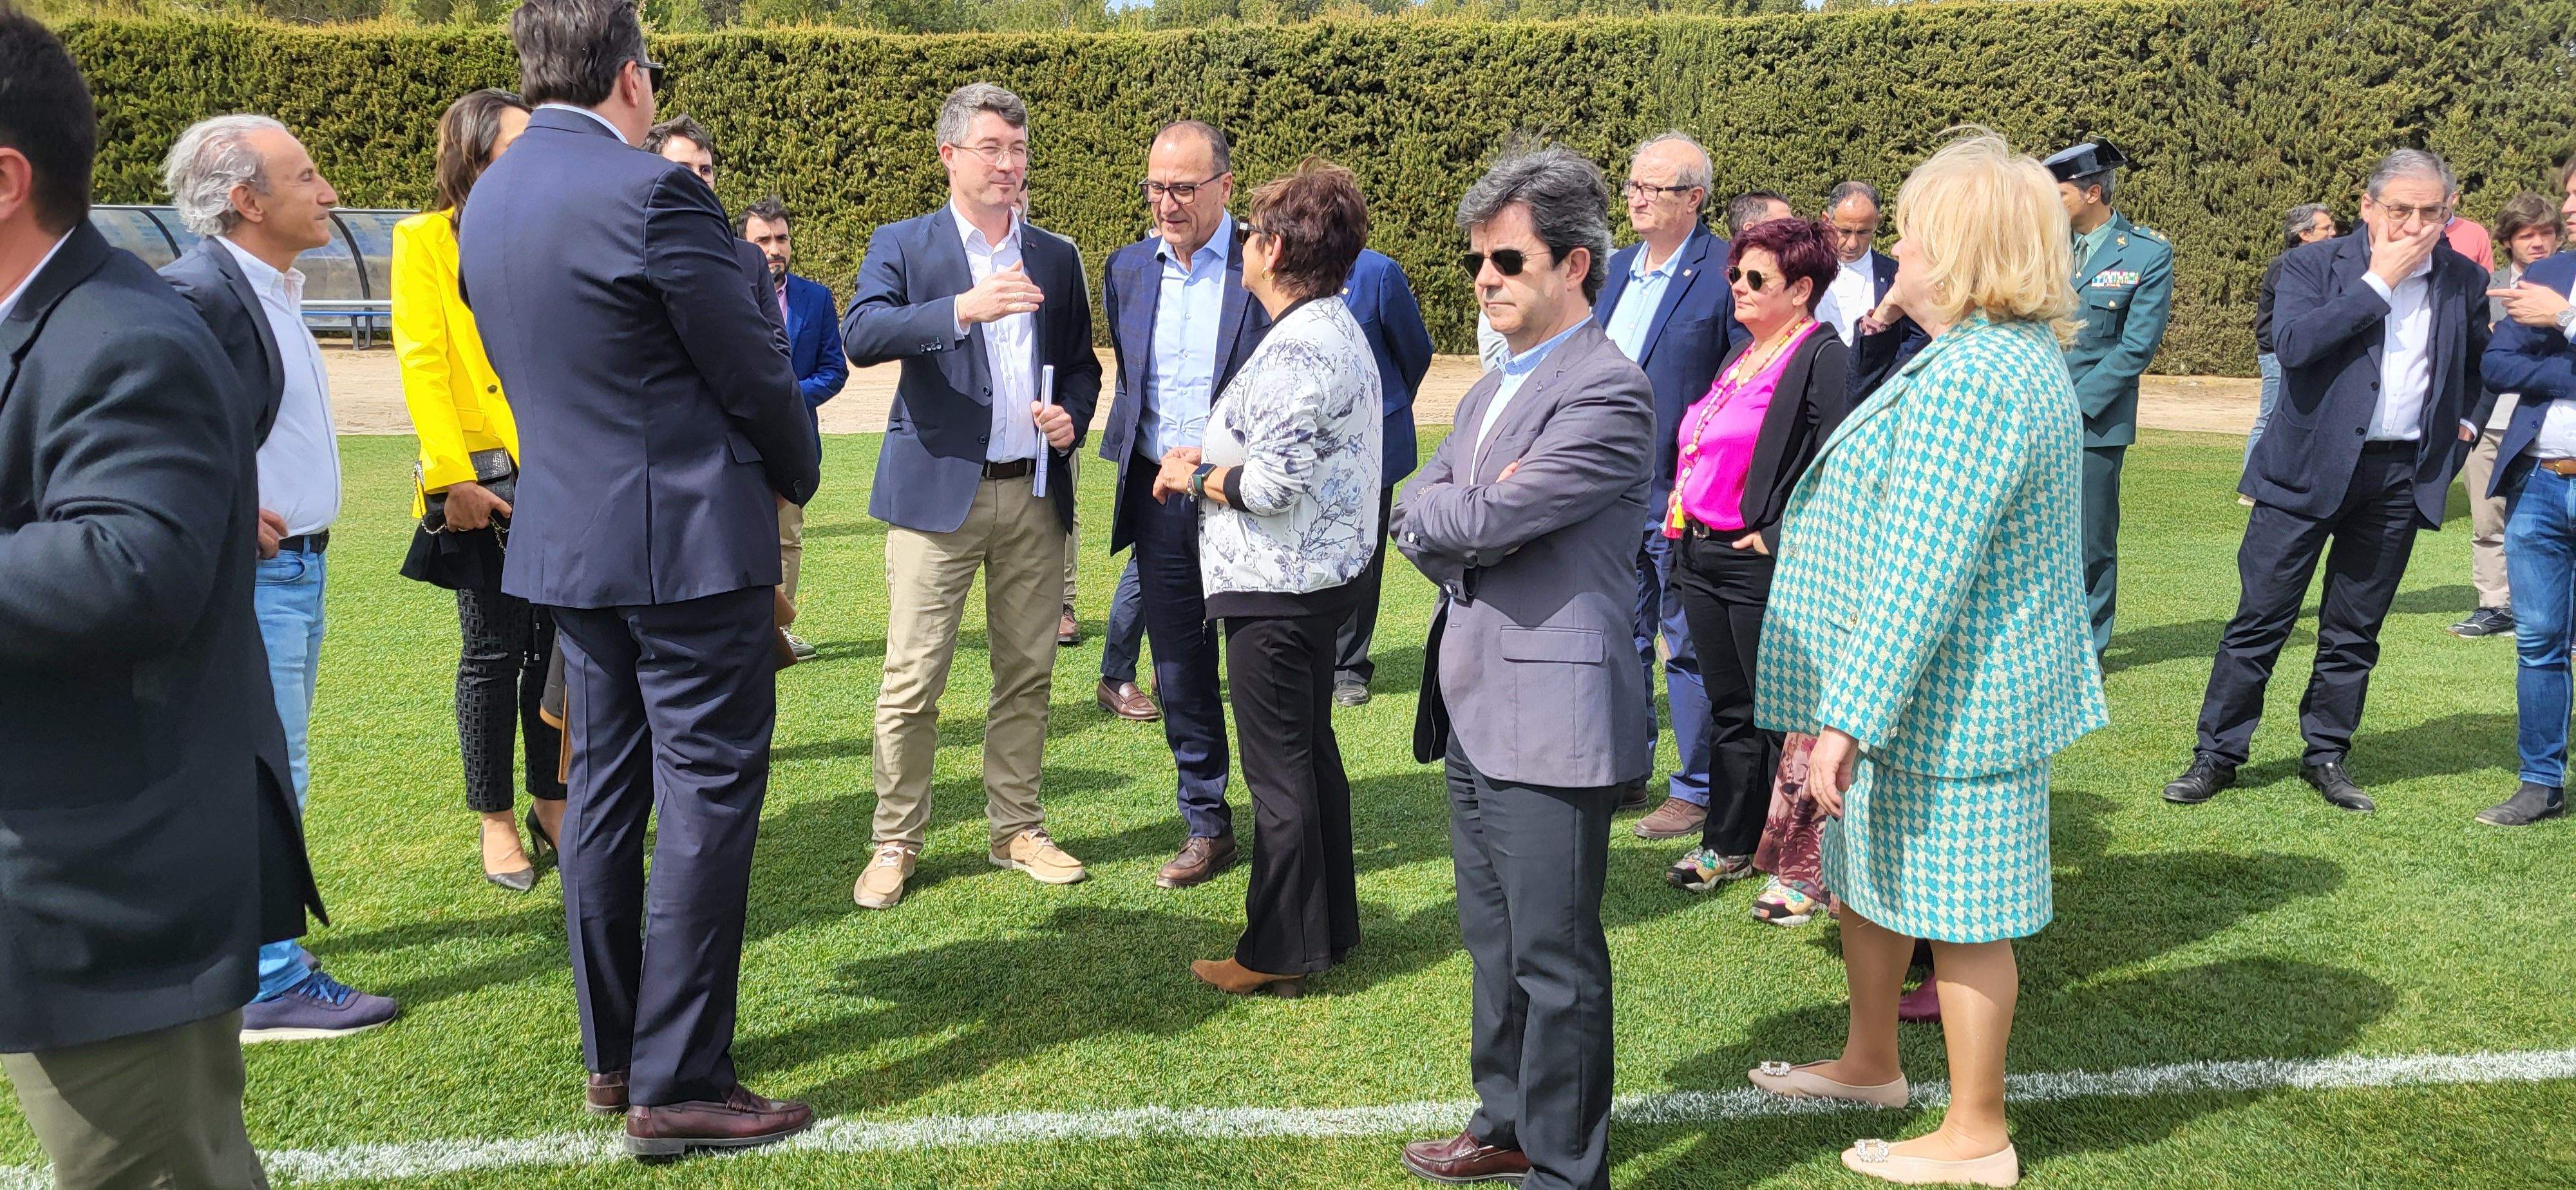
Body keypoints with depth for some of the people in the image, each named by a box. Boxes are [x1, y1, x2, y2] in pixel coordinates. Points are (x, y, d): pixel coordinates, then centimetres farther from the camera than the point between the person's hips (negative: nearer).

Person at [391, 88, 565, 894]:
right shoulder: (424, 240, 0)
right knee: (495, 652, 2)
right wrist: (454, 478, -14)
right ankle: (495, 821, 14)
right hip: (484, 482, -4)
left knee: (556, 647, 8)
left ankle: (550, 804, 22)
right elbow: (420, 364, -6)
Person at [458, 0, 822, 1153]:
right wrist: (795, 474, 7)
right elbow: (753, 367, -11)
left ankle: (611, 1054, 24)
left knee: (605, 789, 15)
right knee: (706, 802, -2)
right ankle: (679, 1085, 2)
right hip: (692, 543, -8)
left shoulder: (486, 203, 9)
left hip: (568, 540, 8)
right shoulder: (651, 192, -17)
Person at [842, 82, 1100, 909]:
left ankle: (1017, 830, 22)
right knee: (912, 679, -3)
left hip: (1036, 493, 4)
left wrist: (1073, 416, -3)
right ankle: (896, 843, 9)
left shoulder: (1057, 257, 14)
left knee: (1027, 675, 10)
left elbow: (1082, 364, 20)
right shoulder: (901, 246, 2)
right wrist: (963, 308, -28)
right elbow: (860, 336, -16)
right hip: (937, 491, -4)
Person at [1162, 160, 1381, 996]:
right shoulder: (1338, 330, 11)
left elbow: (1271, 485, -26)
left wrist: (1195, 475, -9)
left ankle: (1282, 952, 9)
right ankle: (1330, 923, 30)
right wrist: (1215, 460, 9)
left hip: (1278, 588, -10)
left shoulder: (1297, 350, -22)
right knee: (1311, 753, 19)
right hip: (1321, 574, 11)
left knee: (1279, 770, -1)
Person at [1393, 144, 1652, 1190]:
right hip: (1473, 711, 9)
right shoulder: (1495, 387, 15)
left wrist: (1450, 517, -2)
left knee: (1556, 960, 1)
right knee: (1496, 945, 20)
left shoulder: (1608, 390, -15)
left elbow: (1486, 518, -22)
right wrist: (1468, 525, -11)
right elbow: (1415, 515, 8)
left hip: (1549, 718, -9)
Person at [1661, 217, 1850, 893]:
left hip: (1761, 565, -8)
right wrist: (1683, 498, 11)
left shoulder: (1823, 359, -13)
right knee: (1728, 708, 16)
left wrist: (1779, 536, -19)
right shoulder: (1743, 352, 15)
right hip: (1701, 556, 8)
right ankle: (1729, 844, 27)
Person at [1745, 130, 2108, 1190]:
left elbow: (1918, 577, -28)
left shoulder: (1967, 380, -24)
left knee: (1957, 912, 4)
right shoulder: (2021, 354, 11)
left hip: (1949, 697, -11)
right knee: (1861, 868, 23)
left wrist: (1848, 718, -26)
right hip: (1957, 683, 11)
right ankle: (1871, 1061, 41)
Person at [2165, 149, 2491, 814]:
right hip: (2309, 468, -3)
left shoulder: (2465, 284, 7)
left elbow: (2484, 365, 25)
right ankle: (2218, 755, 9)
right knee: (2261, 620, 0)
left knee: (2354, 632, 11)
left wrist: (2466, 421, 10)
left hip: (2402, 478, 3)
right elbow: (2292, 343, -22)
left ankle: (2327, 757, 23)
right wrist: (2379, 282, -18)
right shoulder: (2315, 266, -4)